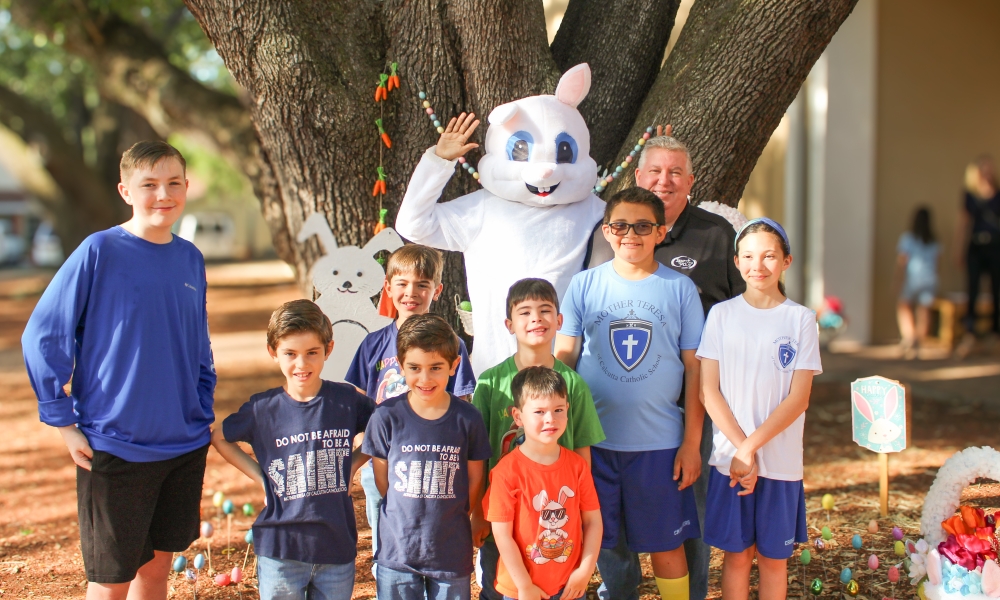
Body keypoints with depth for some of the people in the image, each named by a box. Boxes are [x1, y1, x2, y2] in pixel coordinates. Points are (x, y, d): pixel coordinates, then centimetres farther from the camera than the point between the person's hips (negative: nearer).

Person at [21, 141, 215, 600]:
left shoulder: (190, 260, 6)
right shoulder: (98, 253, -10)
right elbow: (41, 338, -8)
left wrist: (204, 415, 8)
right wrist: (63, 422, -10)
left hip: (185, 446, 5)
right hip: (114, 449, -5)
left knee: (159, 563, 17)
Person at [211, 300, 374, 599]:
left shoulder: (347, 400, -3)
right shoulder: (263, 408, -5)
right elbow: (219, 438, 11)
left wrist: (352, 465, 2)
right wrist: (260, 476, 1)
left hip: (338, 547, 1)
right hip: (280, 551, -1)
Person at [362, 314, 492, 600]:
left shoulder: (467, 418, -6)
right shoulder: (387, 417, -8)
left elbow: (475, 480, 5)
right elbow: (382, 480, 1)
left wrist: (449, 519, 6)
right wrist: (411, 516, 2)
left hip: (452, 552, 0)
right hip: (397, 551, 0)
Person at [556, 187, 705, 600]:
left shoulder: (680, 289, 1)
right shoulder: (583, 286, 2)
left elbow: (695, 369, 2)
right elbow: (562, 358, 3)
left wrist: (692, 442, -2)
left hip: (660, 442, -1)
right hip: (594, 441, 1)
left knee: (667, 544, 7)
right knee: (599, 543, 9)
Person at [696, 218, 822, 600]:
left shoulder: (800, 319, 0)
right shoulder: (722, 314, 2)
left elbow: (799, 398, -5)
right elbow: (709, 391, -3)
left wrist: (753, 445, -14)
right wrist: (741, 447, -12)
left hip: (781, 461, 0)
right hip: (730, 458, 0)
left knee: (774, 556, 9)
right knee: (737, 553, 7)